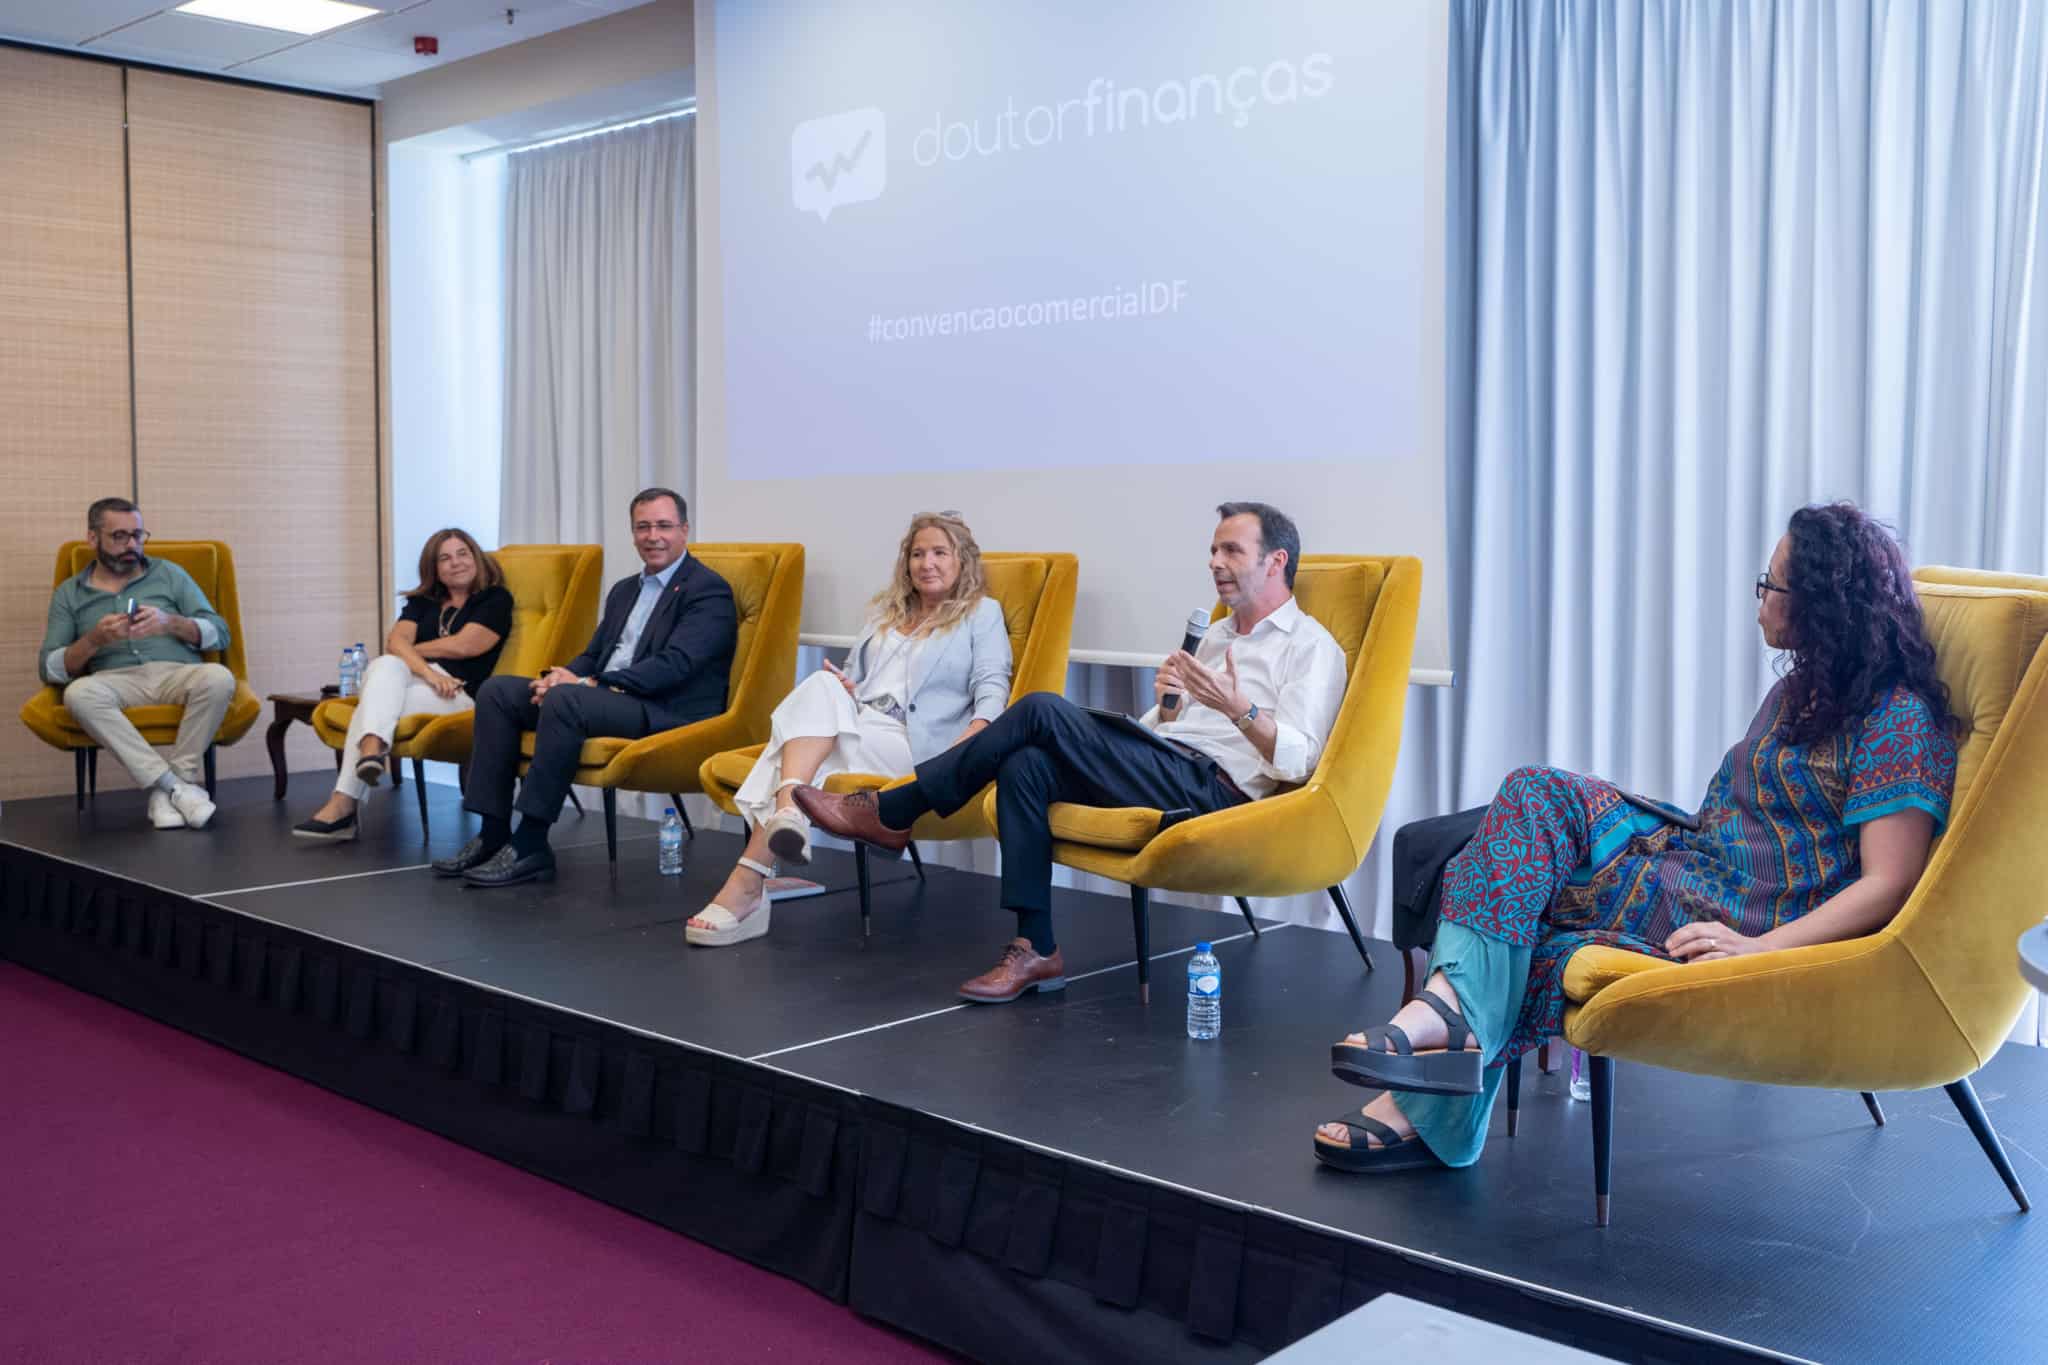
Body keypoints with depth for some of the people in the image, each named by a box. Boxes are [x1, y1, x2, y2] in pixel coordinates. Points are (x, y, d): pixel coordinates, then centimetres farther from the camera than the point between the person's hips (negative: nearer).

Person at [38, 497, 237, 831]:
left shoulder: (169, 574, 18)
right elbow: (49, 669, 8)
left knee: (218, 678, -34)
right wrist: (94, 640, -10)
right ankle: (177, 786, -34)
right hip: (116, 681, 0)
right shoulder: (68, 594, 18)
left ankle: (165, 790, -26)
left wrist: (172, 623, -10)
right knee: (79, 694, -35)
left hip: (177, 675, 0)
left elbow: (219, 634, 10)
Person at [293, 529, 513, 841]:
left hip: (457, 691, -4)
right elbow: (396, 640, 2)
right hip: (408, 679, 4)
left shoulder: (495, 598, 7)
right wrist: (425, 670, -18)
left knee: (375, 700, -29)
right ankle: (370, 752, -52)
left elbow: (462, 646, -7)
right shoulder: (422, 602, 22)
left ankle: (343, 803, -40)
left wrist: (408, 651, 4)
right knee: (385, 666, -31)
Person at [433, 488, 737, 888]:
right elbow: (593, 656, 22)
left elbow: (674, 665, -17)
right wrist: (561, 675, -4)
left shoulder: (708, 591, -5)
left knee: (565, 700, -33)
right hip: (604, 697, 9)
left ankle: (530, 846, -27)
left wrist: (590, 684, -21)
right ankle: (493, 833, -9)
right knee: (497, 690, -4)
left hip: (669, 713, -9)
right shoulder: (624, 590, 23)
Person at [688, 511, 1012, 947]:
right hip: (854, 726, 5)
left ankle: (748, 880, -41)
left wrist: (973, 736, -20)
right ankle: (787, 810, -53)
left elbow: (992, 687, 1)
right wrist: (842, 687, 1)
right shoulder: (885, 612, 31)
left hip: (912, 744, -5)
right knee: (821, 685, -29)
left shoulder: (982, 614, 14)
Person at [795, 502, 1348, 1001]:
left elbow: (1296, 760, -11)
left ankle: (889, 813, -13)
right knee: (1026, 765, -20)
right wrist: (1167, 702, 3)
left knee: (1042, 710, -21)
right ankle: (1036, 950, -20)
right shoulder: (1216, 638, 27)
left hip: (1211, 788, -8)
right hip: (1163, 771, 8)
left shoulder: (1311, 646, 2)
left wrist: (1238, 707, -26)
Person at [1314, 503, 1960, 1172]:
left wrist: (1757, 948, -24)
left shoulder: (1901, 719, -9)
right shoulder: (1802, 689, 19)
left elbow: (1890, 885, -16)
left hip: (1745, 911, -8)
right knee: (1538, 794, -16)